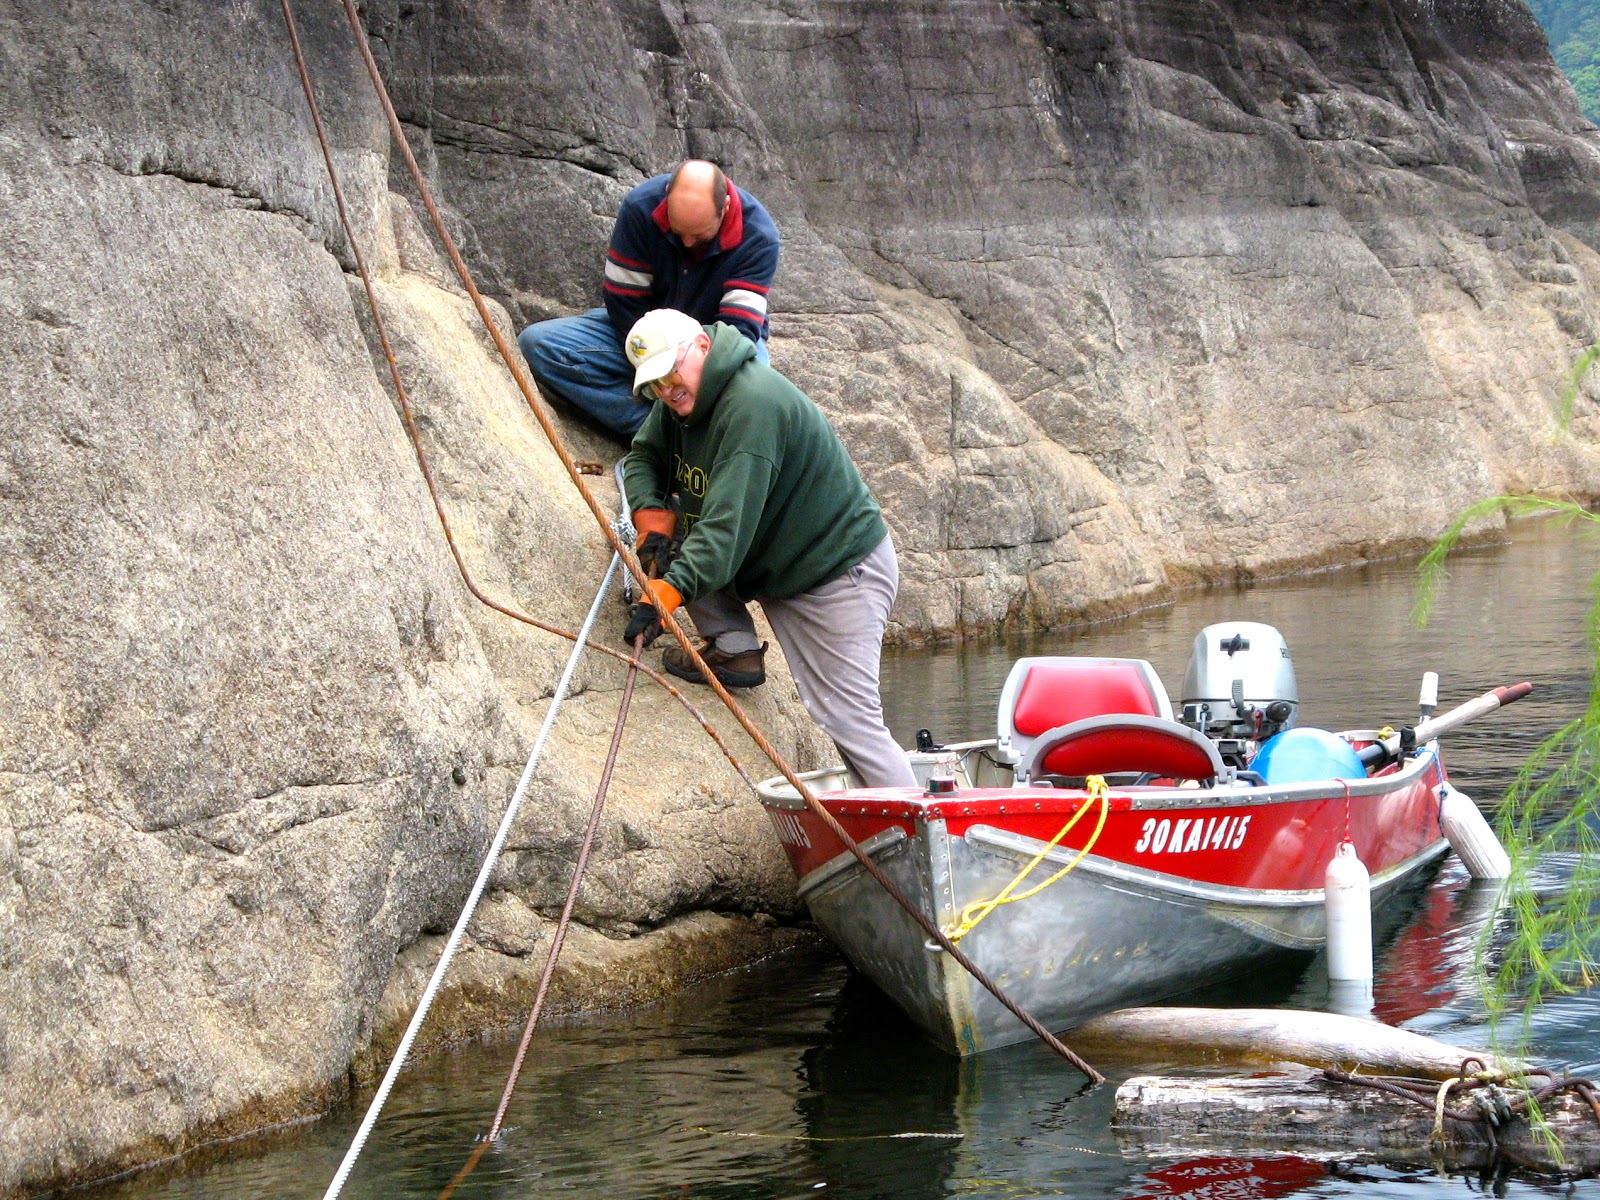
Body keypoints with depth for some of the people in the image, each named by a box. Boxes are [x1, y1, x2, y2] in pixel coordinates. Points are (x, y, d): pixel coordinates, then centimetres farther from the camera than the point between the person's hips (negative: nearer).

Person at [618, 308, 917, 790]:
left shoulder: (753, 404, -29)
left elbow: (727, 527, -34)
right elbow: (642, 458, 9)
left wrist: (664, 596, -40)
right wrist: (653, 527, -12)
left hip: (839, 572, -9)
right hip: (770, 567, 9)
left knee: (848, 717, -14)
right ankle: (734, 647, -1)